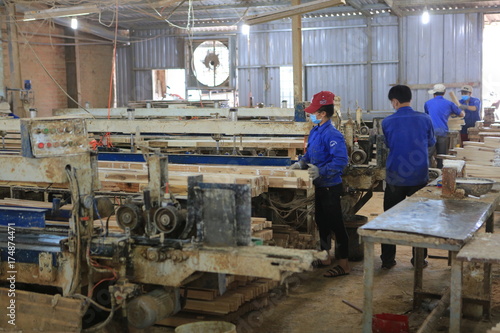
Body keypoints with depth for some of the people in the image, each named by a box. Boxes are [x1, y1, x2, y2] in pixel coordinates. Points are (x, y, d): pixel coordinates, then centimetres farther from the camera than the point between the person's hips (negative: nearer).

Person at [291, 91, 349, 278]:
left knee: (336, 225, -1)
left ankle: (343, 265, 8)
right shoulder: (314, 132, 8)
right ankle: (325, 258, 34)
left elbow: (341, 161, -27)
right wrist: (302, 163, 3)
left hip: (330, 187, -10)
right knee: (321, 223, 19)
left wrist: (321, 171, -31)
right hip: (319, 186, 10)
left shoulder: (331, 135, -21)